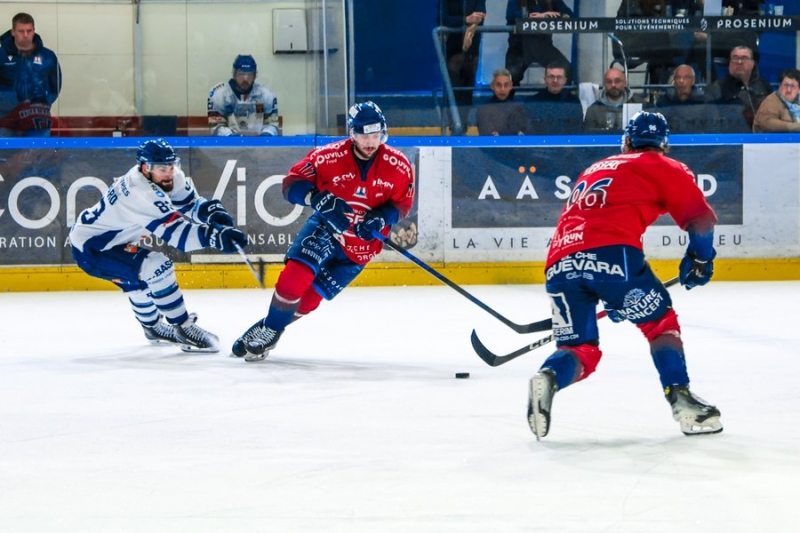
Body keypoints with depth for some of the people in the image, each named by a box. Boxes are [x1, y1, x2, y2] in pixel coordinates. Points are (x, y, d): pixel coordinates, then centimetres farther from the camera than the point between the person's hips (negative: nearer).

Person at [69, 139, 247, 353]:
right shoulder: (141, 192, -34)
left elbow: (189, 203, -3)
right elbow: (173, 231, -42)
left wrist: (212, 210, -25)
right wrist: (215, 236, -51)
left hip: (110, 238, 10)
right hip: (89, 248, -10)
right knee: (155, 268, -23)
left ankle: (154, 327, 52)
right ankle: (183, 328, -12)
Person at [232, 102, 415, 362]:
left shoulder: (398, 165, -13)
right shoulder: (330, 156, -19)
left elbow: (402, 203, 0)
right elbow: (292, 183, -15)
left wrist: (379, 219, -20)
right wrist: (319, 199, -34)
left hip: (361, 245, 1)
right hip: (326, 226, -1)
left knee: (309, 299, -2)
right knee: (295, 274, -24)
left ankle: (271, 331, 19)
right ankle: (267, 327, -5)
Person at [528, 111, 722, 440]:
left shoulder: (592, 171, 36)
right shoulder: (665, 168, 19)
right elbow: (701, 219, 10)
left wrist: (610, 295, 47)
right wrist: (700, 259, 29)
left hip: (560, 265, 4)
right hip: (613, 253, -4)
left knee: (578, 349, 14)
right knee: (660, 322, 17)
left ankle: (549, 378, -17)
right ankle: (681, 400, 3)